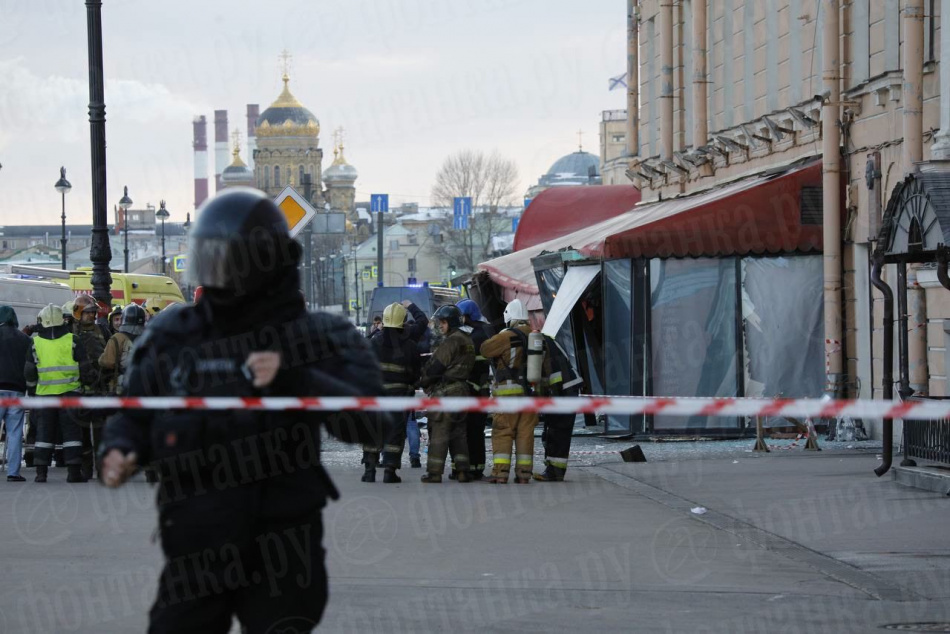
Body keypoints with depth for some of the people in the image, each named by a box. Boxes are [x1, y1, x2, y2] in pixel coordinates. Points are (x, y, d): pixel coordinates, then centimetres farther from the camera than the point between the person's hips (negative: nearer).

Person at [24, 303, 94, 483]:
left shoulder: (35, 342, 2)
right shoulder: (72, 340, -2)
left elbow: (29, 372, 5)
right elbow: (85, 367, 1)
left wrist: (31, 391, 15)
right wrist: (88, 383, 15)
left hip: (44, 393, 1)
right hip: (70, 392, -1)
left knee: (44, 432, 7)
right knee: (71, 431, 2)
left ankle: (41, 471, 4)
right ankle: (73, 471, -2)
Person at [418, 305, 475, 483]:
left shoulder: (451, 342, -15)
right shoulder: (467, 341, 15)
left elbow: (436, 367, -15)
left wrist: (423, 381, 2)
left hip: (445, 390, -9)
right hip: (462, 388, 9)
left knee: (439, 432, -6)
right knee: (458, 432, 12)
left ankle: (434, 472, -6)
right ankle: (463, 471, 10)